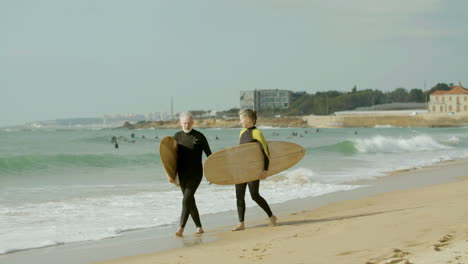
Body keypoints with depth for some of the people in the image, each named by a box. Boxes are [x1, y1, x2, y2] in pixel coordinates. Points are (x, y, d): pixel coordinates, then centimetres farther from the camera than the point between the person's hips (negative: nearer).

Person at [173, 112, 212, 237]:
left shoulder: (199, 137, -4)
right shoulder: (177, 136, 7)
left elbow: (209, 154, 1)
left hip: (196, 174, -4)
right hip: (182, 174, 4)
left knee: (187, 199, -15)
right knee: (190, 201, 9)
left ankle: (181, 228, -19)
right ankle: (199, 227, 20)